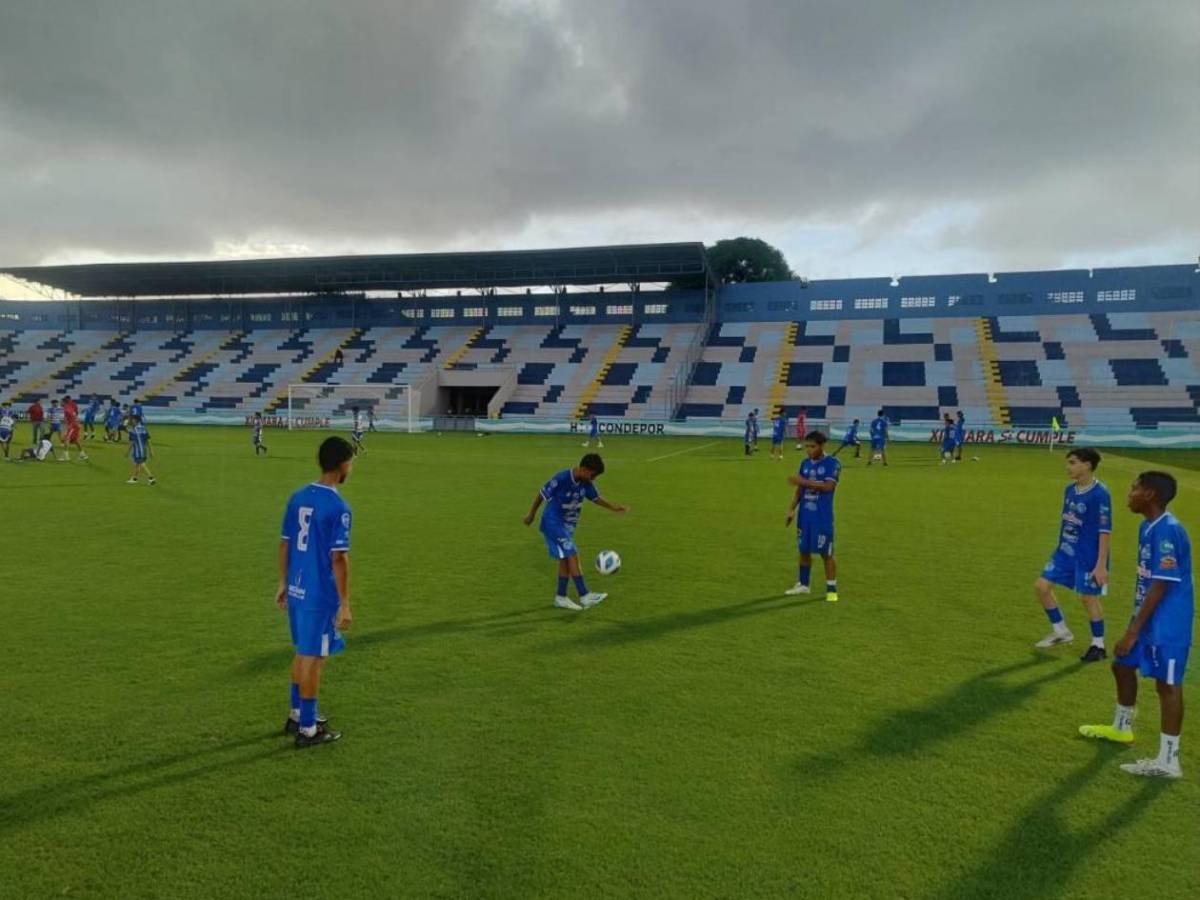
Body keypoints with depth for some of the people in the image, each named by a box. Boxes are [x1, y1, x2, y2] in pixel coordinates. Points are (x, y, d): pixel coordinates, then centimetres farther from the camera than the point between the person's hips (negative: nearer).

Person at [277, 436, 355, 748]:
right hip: (321, 595, -8)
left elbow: (285, 544, 11)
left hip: (297, 589, 8)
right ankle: (308, 730, 15)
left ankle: (297, 715, 35)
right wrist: (345, 604, -14)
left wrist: (283, 583, 21)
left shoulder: (297, 497, 5)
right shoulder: (338, 507, -19)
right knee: (313, 658, 3)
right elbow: (339, 558, -20)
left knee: (303, 652, 21)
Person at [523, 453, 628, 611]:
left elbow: (596, 498, 11)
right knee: (572, 555, -13)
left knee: (565, 559, 10)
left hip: (568, 525, 8)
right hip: (553, 522, -8)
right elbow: (542, 494, -15)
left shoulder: (586, 482, -5)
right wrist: (531, 515, -4)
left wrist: (614, 507, -1)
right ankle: (585, 596, -11)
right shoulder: (561, 478, -26)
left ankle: (560, 597, 21)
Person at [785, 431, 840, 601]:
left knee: (826, 553, -2)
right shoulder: (805, 464, 10)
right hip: (804, 515, 6)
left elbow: (828, 486, -21)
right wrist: (791, 508, 6)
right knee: (804, 550, 12)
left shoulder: (832, 463, -8)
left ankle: (831, 589, 7)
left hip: (823, 517, -6)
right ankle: (803, 584, 24)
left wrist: (804, 481, -23)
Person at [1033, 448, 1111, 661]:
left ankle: (1098, 646, 23)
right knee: (1041, 586, 5)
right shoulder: (1070, 490, 4)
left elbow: (1105, 531, -18)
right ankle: (1061, 631, 23)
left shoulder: (1100, 494, -18)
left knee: (1089, 597, 4)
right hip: (1065, 552, 8)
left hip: (1088, 557, -8)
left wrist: (1101, 565, -19)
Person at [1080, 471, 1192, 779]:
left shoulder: (1167, 531, -23)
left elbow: (1161, 586, -24)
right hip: (1149, 619, 10)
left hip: (1167, 624, -10)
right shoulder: (1148, 527, 8)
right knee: (1123, 666, 21)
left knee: (1168, 684, -2)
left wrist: (1133, 631, -21)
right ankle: (1121, 729, 41)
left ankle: (1168, 761, 7)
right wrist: (1135, 624, 22)